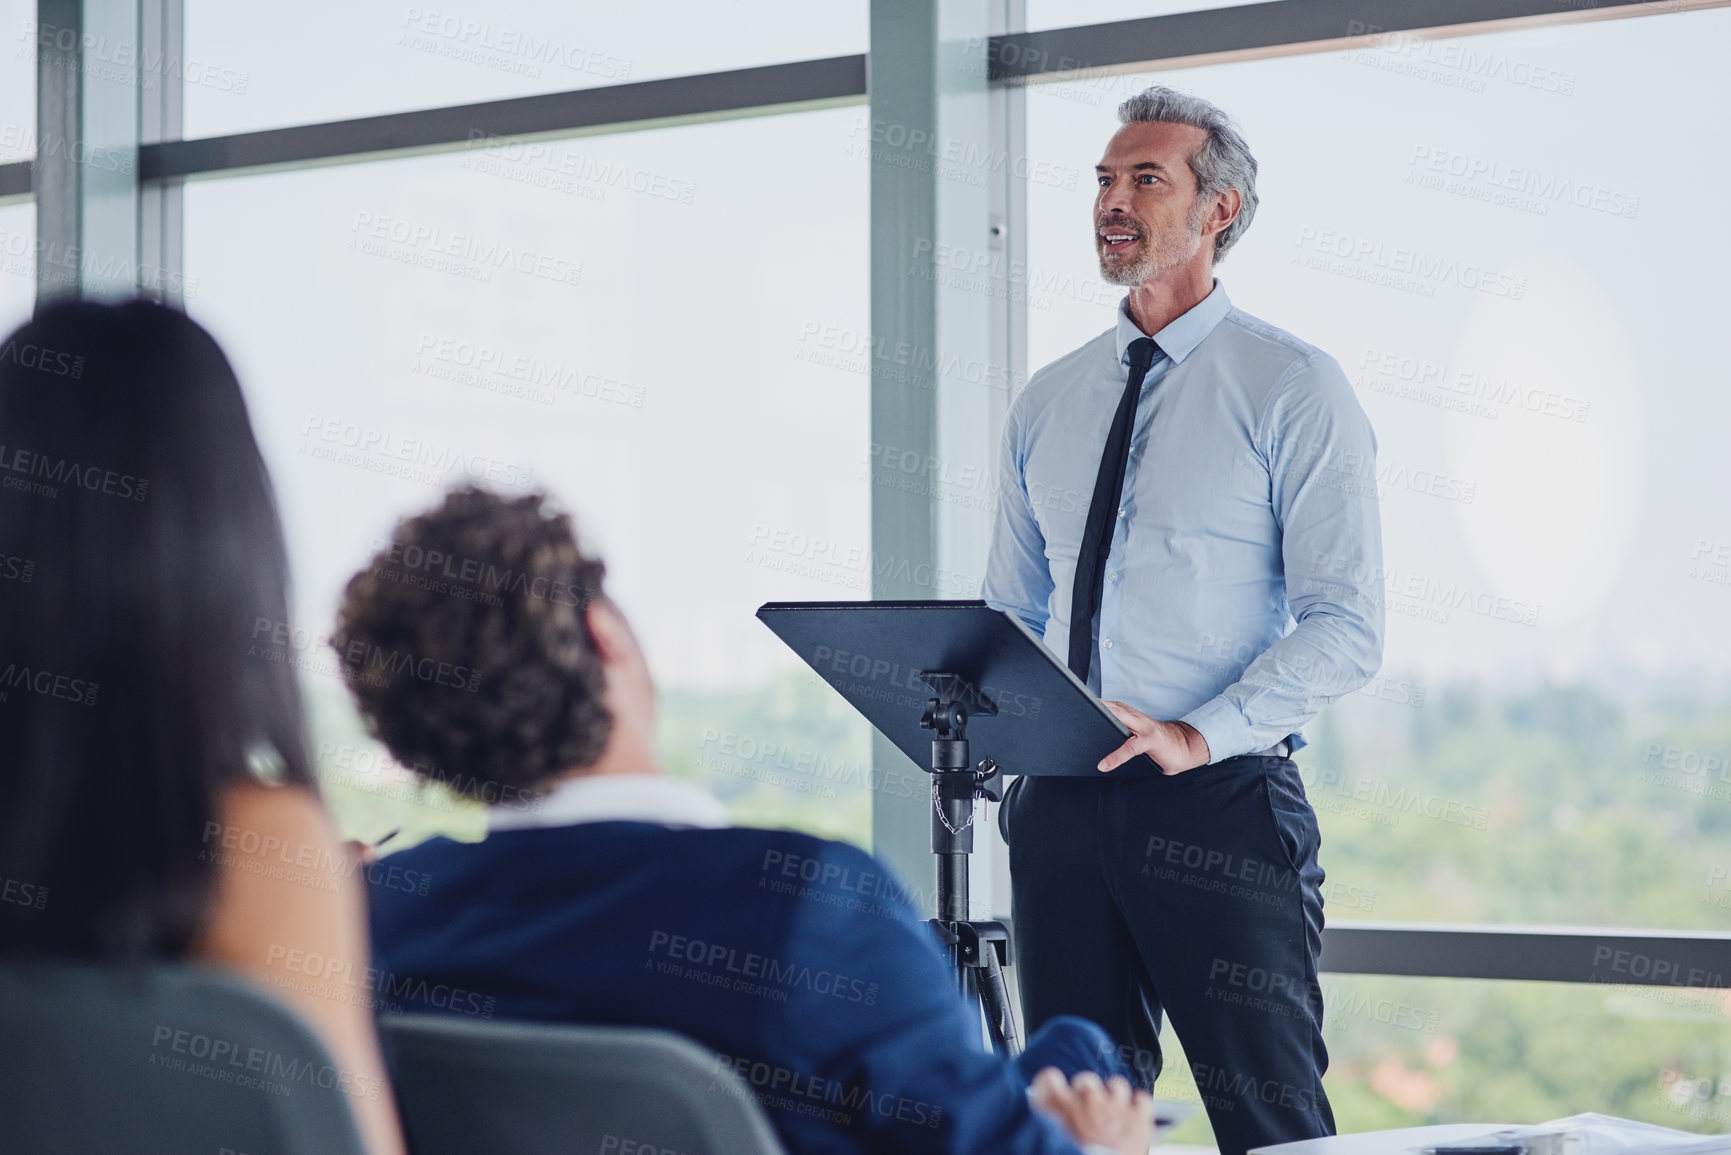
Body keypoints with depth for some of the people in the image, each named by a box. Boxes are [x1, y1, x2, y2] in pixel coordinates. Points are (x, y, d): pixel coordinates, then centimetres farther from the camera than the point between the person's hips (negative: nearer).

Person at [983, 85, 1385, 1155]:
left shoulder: (1292, 387, -2)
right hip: (1060, 805, 5)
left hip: (1221, 802, -5)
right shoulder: (1047, 405, 15)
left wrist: (1201, 734, -21)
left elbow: (1347, 624, -9)